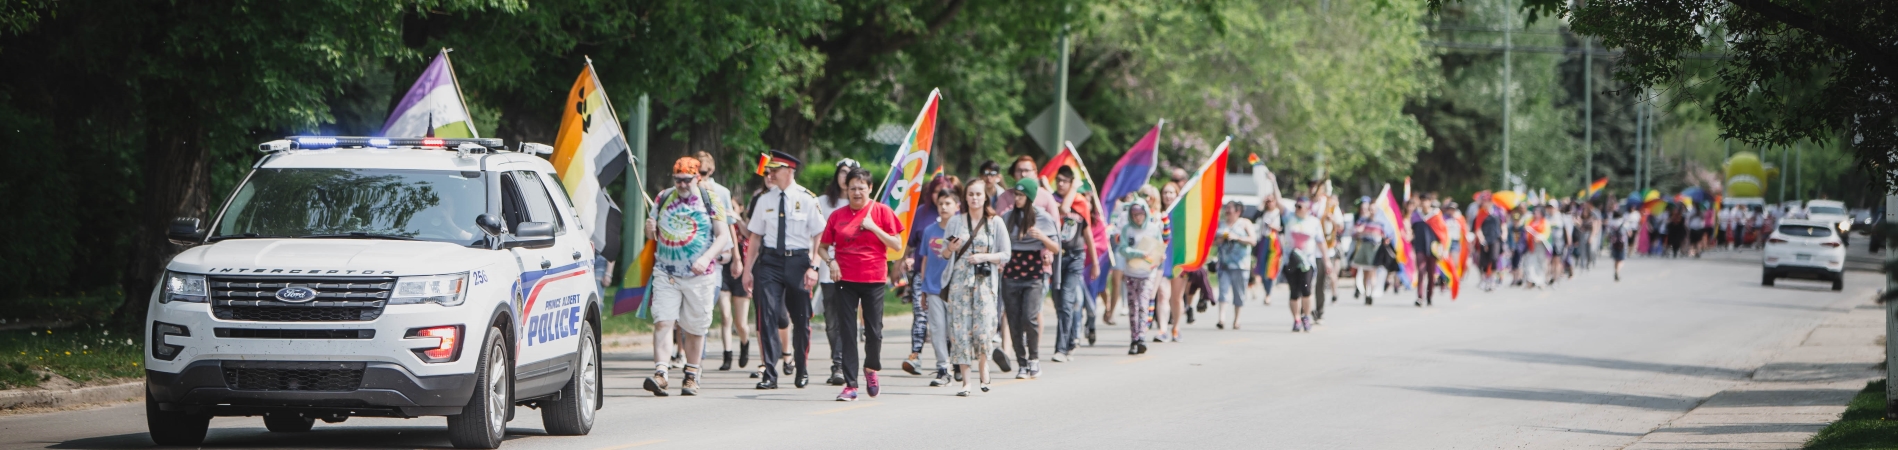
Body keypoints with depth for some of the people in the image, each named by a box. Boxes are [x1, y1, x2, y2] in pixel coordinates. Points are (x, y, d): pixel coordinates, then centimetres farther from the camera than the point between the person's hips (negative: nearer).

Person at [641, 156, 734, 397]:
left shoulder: (710, 200, 0)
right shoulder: (663, 198, 8)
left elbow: (723, 236, -4)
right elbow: (654, 233, 18)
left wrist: (707, 258, -20)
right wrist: (650, 230, -8)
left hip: (699, 276, -2)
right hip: (666, 273, 2)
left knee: (694, 327, 6)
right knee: (662, 321, -13)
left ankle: (691, 376, 18)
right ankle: (660, 372, -21)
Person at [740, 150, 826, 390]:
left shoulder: (807, 199, -3)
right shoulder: (765, 200, 6)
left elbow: (820, 237, -3)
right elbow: (755, 236, 10)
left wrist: (813, 267, -12)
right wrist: (748, 269, 7)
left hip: (797, 261, -2)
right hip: (770, 260, 2)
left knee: (800, 318, 10)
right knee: (768, 316, -9)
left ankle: (802, 370, 28)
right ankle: (769, 374, -7)